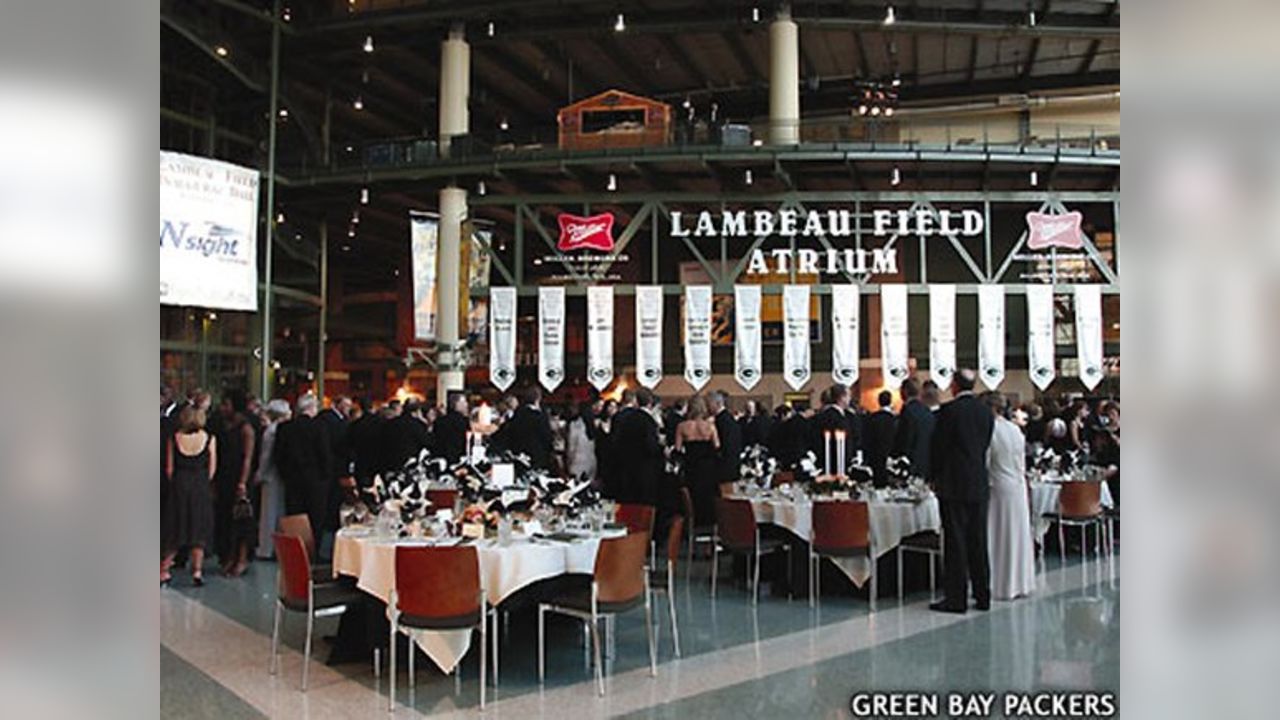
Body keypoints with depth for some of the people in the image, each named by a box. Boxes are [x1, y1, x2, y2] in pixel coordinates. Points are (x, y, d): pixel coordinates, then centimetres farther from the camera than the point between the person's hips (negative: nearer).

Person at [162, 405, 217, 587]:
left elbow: (169, 469, -1)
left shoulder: (174, 439, -3)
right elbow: (211, 469, -3)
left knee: (175, 529, 11)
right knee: (199, 529, 8)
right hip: (201, 488, -1)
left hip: (178, 487, 1)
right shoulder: (209, 439, -5)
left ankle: (164, 570, 13)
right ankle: (197, 571, 6)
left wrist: (175, 484, 14)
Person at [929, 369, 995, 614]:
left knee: (956, 541, -2)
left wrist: (934, 477, 5)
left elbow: (938, 447, -8)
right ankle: (982, 595, 18)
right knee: (978, 541, 12)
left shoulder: (949, 410, -12)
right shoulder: (986, 411, 6)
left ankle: (956, 598, 1)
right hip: (979, 485, 6)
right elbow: (986, 445, 12)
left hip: (954, 485, -6)